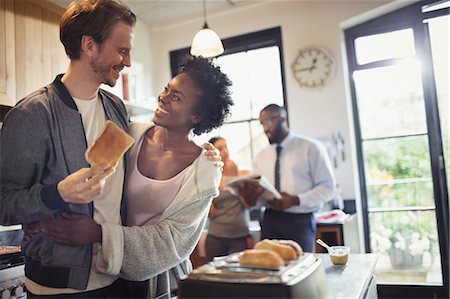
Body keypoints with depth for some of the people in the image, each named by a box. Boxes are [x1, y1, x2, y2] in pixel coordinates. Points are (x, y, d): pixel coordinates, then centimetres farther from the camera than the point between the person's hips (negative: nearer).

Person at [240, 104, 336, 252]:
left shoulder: (310, 147, -1)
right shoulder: (261, 156, 12)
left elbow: (328, 187, -5)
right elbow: (257, 193, 14)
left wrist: (295, 200, -18)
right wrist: (251, 195, -11)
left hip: (300, 222, -3)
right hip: (270, 220, 3)